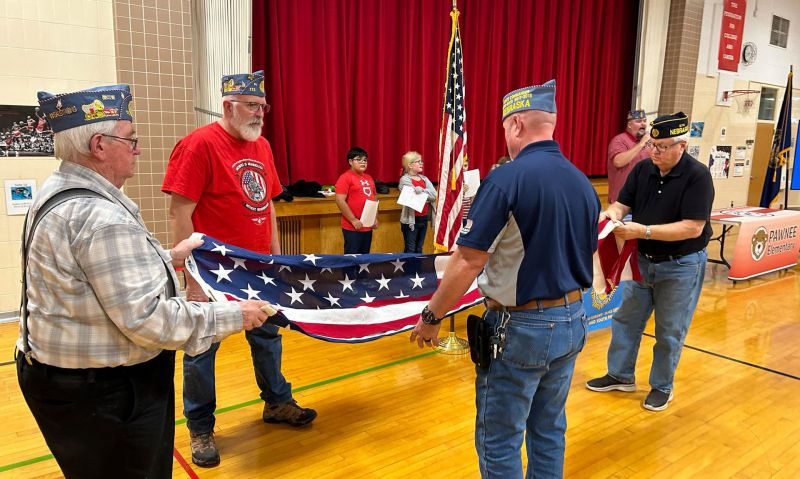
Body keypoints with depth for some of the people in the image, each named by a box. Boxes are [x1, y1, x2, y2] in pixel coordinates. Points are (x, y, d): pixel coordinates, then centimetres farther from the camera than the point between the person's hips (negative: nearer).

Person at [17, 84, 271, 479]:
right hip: (99, 397, -10)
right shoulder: (101, 218, -26)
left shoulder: (57, 194, 7)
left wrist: (167, 259, 16)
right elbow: (146, 319, -27)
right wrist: (232, 316, -19)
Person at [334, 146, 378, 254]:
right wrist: (353, 220, -16)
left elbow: (374, 199, 23)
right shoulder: (345, 177, -9)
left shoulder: (369, 178, 14)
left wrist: (375, 218, 11)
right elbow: (340, 201, -16)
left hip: (368, 226, 7)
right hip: (353, 228, -7)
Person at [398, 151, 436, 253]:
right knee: (410, 250, -2)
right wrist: (426, 195, -5)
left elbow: (434, 195, -5)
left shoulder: (424, 178, 10)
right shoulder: (405, 179, -8)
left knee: (419, 249, 14)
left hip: (423, 218, 6)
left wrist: (420, 191, -14)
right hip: (411, 219, -6)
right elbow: (416, 192, -20)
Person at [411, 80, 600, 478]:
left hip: (521, 327, -7)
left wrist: (431, 317, -7)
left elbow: (467, 262, -19)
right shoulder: (583, 183, 4)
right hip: (571, 321, 8)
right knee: (549, 431, 22)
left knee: (499, 441, 9)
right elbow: (584, 256, 14)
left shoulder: (506, 179, -18)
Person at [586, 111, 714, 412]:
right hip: (643, 260, 5)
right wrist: (612, 213, -23)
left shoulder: (697, 176, -18)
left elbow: (693, 227, -24)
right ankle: (620, 376, 32)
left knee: (669, 331, 8)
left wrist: (643, 231, -30)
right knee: (626, 319, 15)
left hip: (681, 266, -5)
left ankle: (662, 387, 28)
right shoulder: (643, 169, -3)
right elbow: (622, 203, 1)